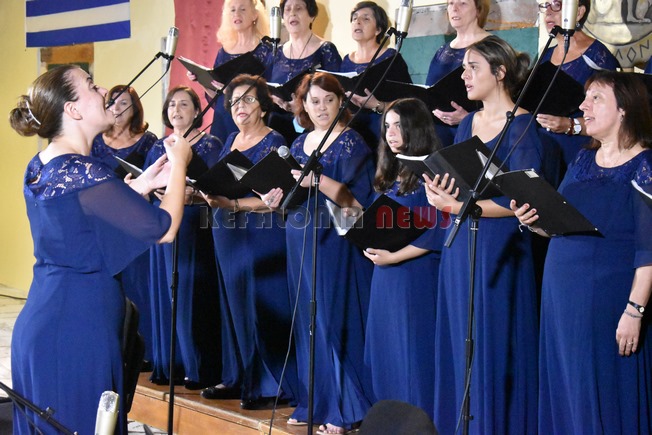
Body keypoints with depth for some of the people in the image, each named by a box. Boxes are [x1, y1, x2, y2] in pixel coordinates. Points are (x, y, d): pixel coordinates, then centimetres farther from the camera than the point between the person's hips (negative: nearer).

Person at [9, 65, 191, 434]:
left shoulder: (40, 167, 9)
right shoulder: (82, 172, -19)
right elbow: (164, 229, -17)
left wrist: (143, 185, 15)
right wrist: (179, 164, -3)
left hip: (40, 323, 10)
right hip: (77, 330, -10)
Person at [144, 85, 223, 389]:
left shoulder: (209, 145, -1)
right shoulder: (158, 147, 16)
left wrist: (190, 195, -27)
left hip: (196, 228, -5)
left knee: (193, 294, -5)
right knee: (165, 295, 6)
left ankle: (199, 369, 1)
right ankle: (169, 365, 14)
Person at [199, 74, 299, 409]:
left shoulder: (274, 143, -7)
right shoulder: (231, 141, 14)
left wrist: (234, 204, -25)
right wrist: (206, 193, 0)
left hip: (262, 237, -7)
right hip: (228, 235, 7)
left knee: (262, 306, -4)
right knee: (233, 305, 10)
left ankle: (265, 385, 2)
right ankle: (236, 378, 18)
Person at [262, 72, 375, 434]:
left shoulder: (351, 143, -7)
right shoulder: (299, 144, 13)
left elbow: (358, 199, -17)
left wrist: (317, 180, -27)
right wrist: (278, 196, -2)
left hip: (336, 243, -7)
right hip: (301, 240, 7)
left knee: (334, 323, -5)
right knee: (308, 325, 9)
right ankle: (315, 403, 18)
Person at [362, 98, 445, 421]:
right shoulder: (390, 172, 15)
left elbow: (435, 233, -16)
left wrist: (392, 257, -17)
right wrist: (370, 244, 3)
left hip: (416, 275, -8)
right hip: (385, 274, 8)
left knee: (413, 353, -4)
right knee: (385, 352, 11)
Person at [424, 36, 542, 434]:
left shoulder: (521, 126, -9)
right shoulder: (467, 124, 14)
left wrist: (457, 206, -19)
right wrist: (439, 190, -6)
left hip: (499, 248, -7)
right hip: (460, 247, 7)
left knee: (495, 351, -3)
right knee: (459, 347, 10)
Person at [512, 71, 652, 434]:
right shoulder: (583, 160, 12)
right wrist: (536, 223, -4)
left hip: (609, 300, -7)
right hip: (563, 294, 7)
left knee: (606, 396, 1)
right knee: (566, 396, 13)